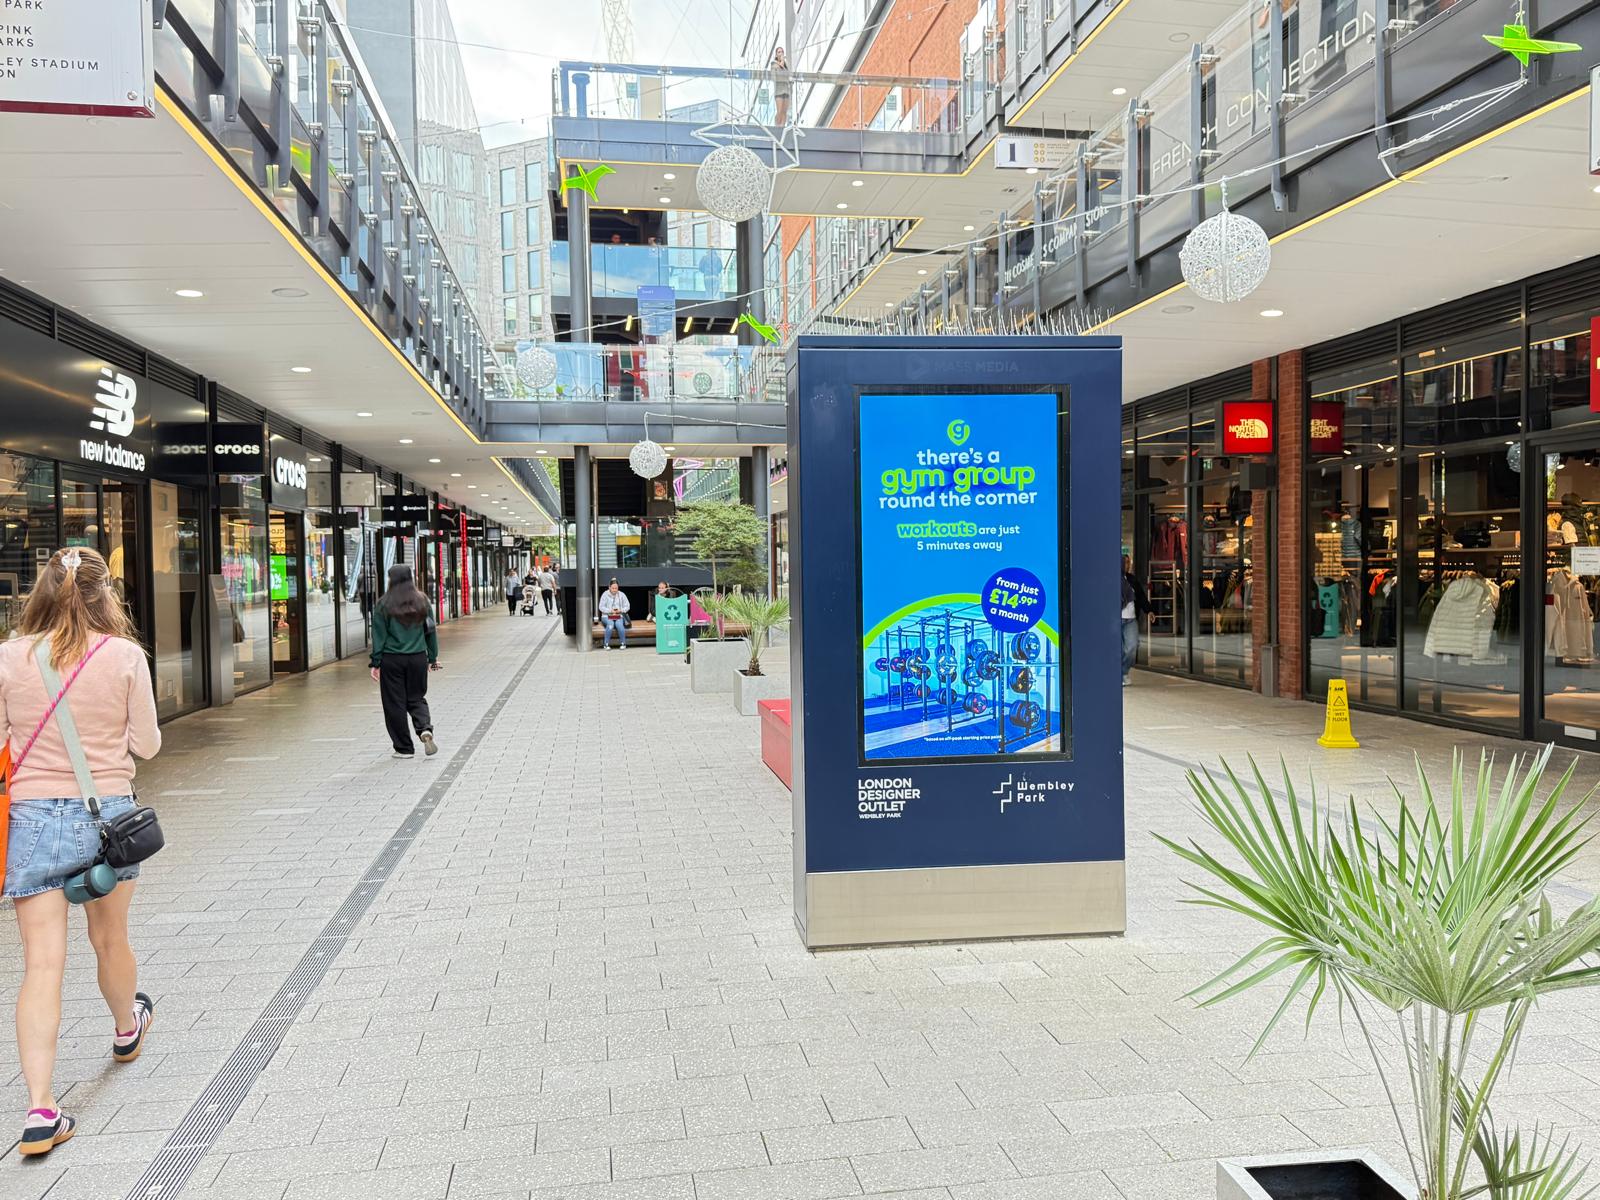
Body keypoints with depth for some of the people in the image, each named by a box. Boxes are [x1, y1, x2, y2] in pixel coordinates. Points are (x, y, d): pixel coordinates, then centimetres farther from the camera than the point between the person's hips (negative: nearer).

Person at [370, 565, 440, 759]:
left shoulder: (384, 604, -6)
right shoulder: (422, 601, 4)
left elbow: (379, 636, -5)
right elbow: (430, 631, 9)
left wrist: (376, 663, 0)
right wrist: (433, 657, 17)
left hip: (392, 660, -3)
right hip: (418, 658, 3)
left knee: (395, 703, 6)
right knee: (416, 698, 16)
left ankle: (404, 748, 10)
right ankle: (426, 728, -12)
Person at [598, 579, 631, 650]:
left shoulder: (622, 595, 6)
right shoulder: (605, 594, -1)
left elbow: (627, 606, 6)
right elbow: (601, 607, -5)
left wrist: (620, 610, -14)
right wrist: (610, 611, -19)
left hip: (619, 616, 1)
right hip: (607, 616, -1)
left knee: (619, 625, -32)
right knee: (610, 625, -34)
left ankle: (623, 643, -15)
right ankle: (607, 644, -19)